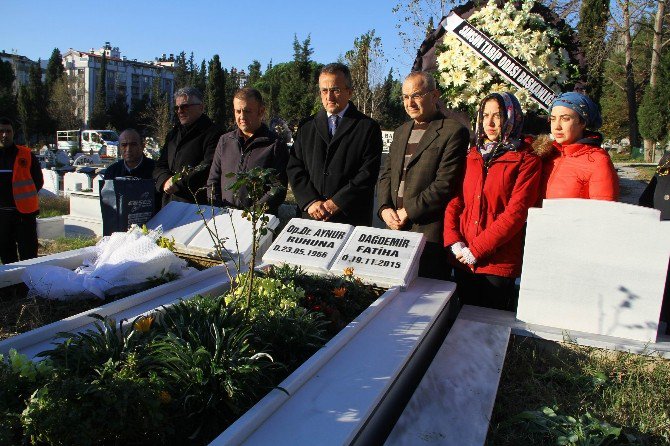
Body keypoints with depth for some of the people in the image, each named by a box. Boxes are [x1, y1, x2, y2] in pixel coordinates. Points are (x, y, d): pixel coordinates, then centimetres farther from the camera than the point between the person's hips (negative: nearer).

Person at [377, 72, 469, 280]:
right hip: (396, 229, 6)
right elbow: (386, 174, 17)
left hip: (430, 233, -6)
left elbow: (445, 184, -14)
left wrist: (407, 212, -12)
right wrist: (384, 208, -1)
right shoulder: (400, 132, 18)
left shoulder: (453, 132, -6)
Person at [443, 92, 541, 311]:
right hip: (463, 260, 4)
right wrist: (454, 241, -9)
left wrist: (476, 249, -15)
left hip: (499, 262, -4)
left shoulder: (526, 160, -4)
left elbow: (515, 212, -13)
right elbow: (454, 200, 6)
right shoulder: (471, 156, 12)